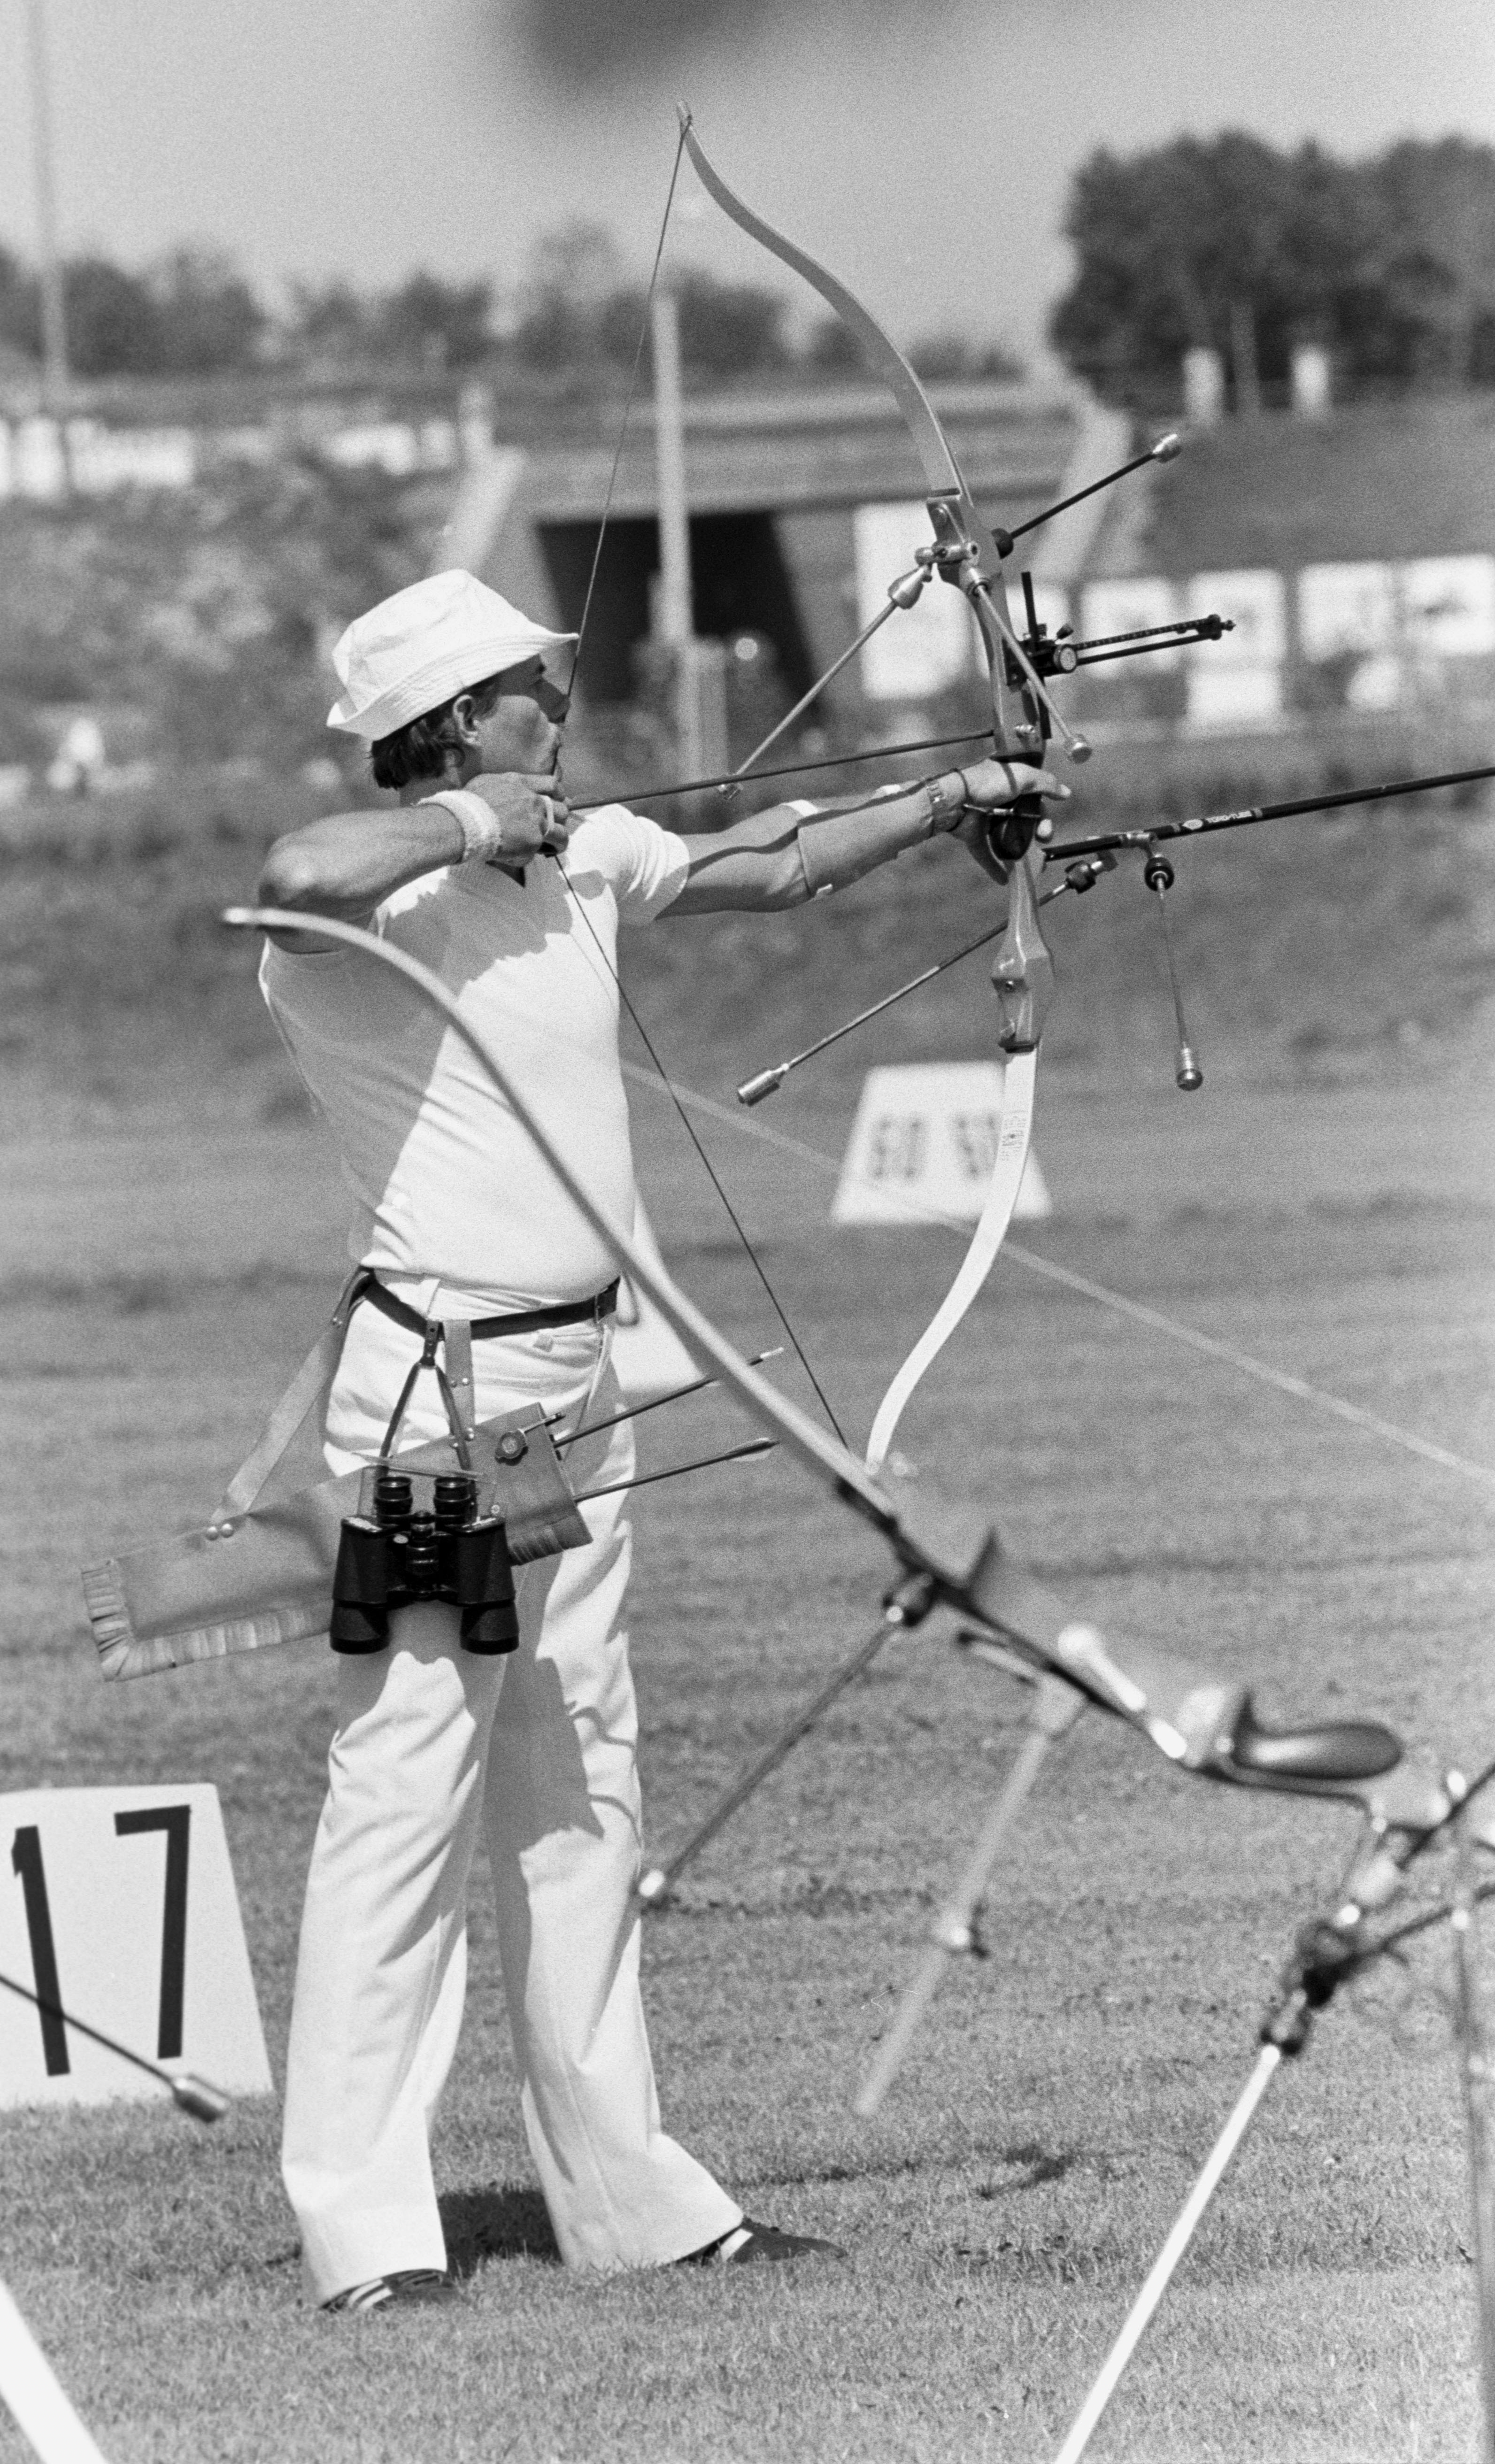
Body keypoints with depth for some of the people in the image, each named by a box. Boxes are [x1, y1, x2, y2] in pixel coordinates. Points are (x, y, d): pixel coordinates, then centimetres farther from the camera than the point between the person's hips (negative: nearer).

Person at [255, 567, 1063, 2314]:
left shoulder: (584, 857, 9)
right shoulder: (369, 908, -16)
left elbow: (770, 869, 17)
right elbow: (298, 874, -38)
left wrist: (945, 803, 8)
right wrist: (473, 822, -24)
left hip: (577, 1380, 9)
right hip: (436, 1381, -9)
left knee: (580, 1794, 12)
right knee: (405, 1787, -9)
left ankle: (622, 2189, 18)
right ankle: (359, 2225, -9)